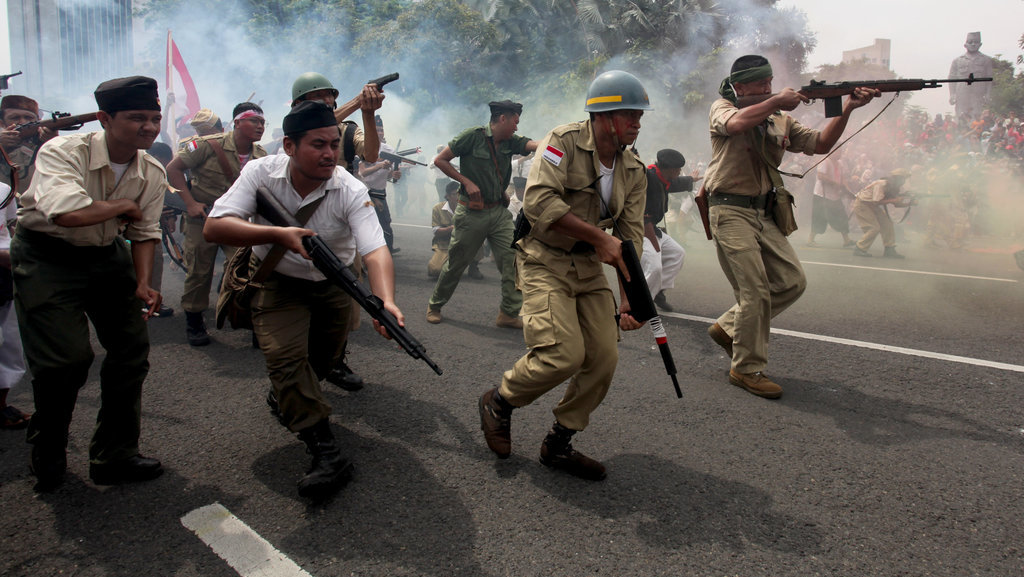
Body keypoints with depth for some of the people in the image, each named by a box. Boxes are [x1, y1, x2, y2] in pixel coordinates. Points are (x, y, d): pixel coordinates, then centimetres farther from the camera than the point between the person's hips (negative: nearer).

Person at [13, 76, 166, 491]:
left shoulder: (153, 173, -5)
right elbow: (68, 212, -40)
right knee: (67, 358, -12)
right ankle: (48, 457, 18)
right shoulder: (63, 152, -23)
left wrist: (143, 283, -12)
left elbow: (144, 233, 2)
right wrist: (124, 205, -23)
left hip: (107, 255, 6)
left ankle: (114, 456, 20)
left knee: (132, 349, 3)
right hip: (46, 258, -6)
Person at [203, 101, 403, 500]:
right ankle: (325, 452, -20)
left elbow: (375, 251, -36)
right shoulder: (261, 174, -19)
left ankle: (284, 398, 49)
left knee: (323, 359, 14)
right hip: (278, 282, -1)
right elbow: (214, 227, -26)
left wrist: (385, 301, -55)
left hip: (332, 286, 2)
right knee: (285, 355, -22)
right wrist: (277, 235, -41)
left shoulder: (350, 191, -23)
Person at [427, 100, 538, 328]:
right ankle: (435, 305, 26)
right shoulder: (473, 136, -8)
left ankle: (509, 313, 3)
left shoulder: (510, 142, 7)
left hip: (499, 211, 5)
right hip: (471, 212, -5)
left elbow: (537, 145, -8)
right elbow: (440, 160, -5)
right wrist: (467, 182, -12)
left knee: (512, 259, -5)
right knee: (456, 263, 6)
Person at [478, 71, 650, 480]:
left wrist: (630, 300, -7)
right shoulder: (564, 141, -12)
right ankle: (498, 402, 10)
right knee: (564, 355, -20)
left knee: (604, 359, -1)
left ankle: (558, 444, 18)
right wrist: (598, 237, -25)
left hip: (589, 268, 7)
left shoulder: (634, 172, 6)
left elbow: (630, 237, 3)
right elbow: (538, 201, -26)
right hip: (545, 261, -7)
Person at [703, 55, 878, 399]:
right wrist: (776, 101, -16)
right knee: (756, 290, -11)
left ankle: (728, 327, 18)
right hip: (730, 212, -7)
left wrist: (847, 108, -2)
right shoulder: (722, 108, 0)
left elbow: (821, 144, 10)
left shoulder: (780, 121, 16)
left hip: (764, 213, 7)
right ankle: (747, 369, 3)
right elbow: (735, 124, -25)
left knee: (792, 282, 3)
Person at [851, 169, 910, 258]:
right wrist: (893, 200, -31)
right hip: (861, 205, -9)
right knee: (874, 228, -16)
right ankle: (859, 249, -7)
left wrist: (909, 203, -15)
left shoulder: (893, 187, 2)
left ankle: (889, 250, 5)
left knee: (887, 224, 1)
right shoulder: (881, 184, -26)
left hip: (872, 206, 9)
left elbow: (896, 204, 1)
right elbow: (877, 202, -33)